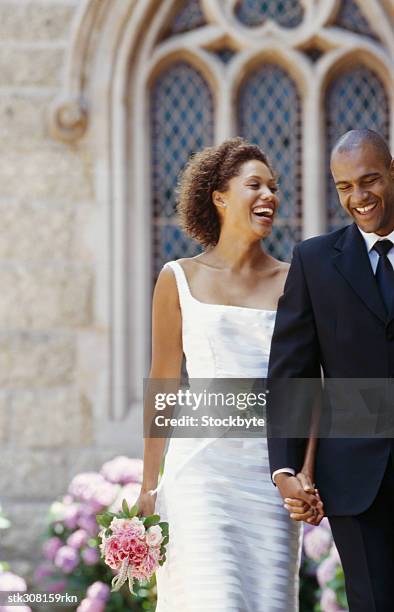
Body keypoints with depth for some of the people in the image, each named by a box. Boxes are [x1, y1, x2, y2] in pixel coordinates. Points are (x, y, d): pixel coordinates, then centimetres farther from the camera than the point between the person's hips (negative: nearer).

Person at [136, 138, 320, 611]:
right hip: (203, 466, -2)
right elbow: (162, 385, 7)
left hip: (271, 470, 2)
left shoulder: (293, 283, 9)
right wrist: (149, 486, 4)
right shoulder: (179, 279, 5)